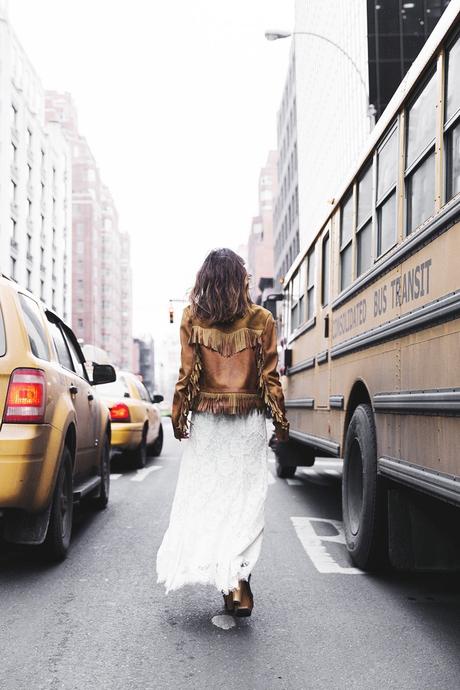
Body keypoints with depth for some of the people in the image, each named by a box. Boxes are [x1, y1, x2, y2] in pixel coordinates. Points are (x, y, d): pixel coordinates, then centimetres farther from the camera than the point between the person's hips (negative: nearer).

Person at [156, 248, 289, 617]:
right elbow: (270, 377, -1)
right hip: (249, 423, 0)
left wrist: (179, 416, 8)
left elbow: (188, 374, 0)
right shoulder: (262, 320, -2)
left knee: (203, 495, 8)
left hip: (207, 419, 0)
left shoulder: (192, 319, -2)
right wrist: (281, 421, 8)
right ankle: (237, 578, 0)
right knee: (246, 498, 4)